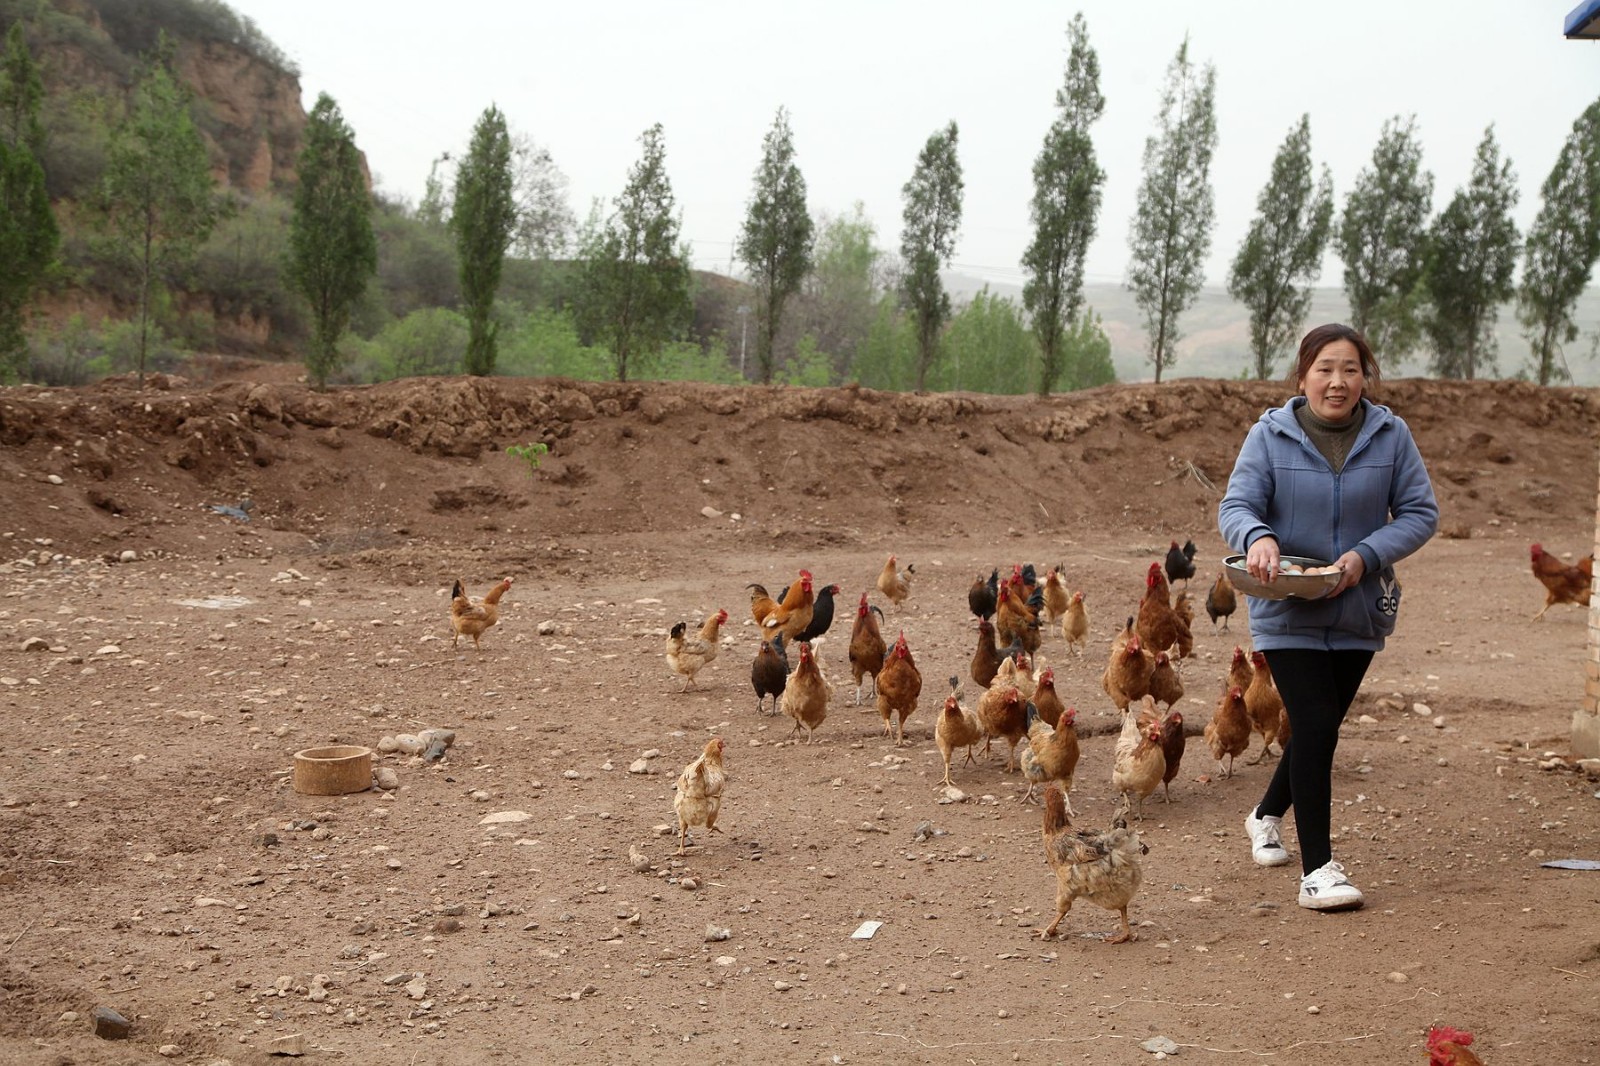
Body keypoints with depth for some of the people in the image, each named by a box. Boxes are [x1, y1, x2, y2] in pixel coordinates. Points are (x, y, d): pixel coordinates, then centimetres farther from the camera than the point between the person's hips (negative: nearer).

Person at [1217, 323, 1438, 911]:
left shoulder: (1390, 434, -3)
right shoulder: (1270, 434, -7)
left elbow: (1420, 511, -2)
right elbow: (1235, 505, -10)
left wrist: (1366, 556, -18)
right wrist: (1258, 537, -34)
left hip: (1358, 611, 3)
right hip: (1286, 612, -3)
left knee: (1319, 726, 17)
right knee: (1315, 725, -12)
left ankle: (1267, 815, 44)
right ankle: (1317, 868, -3)